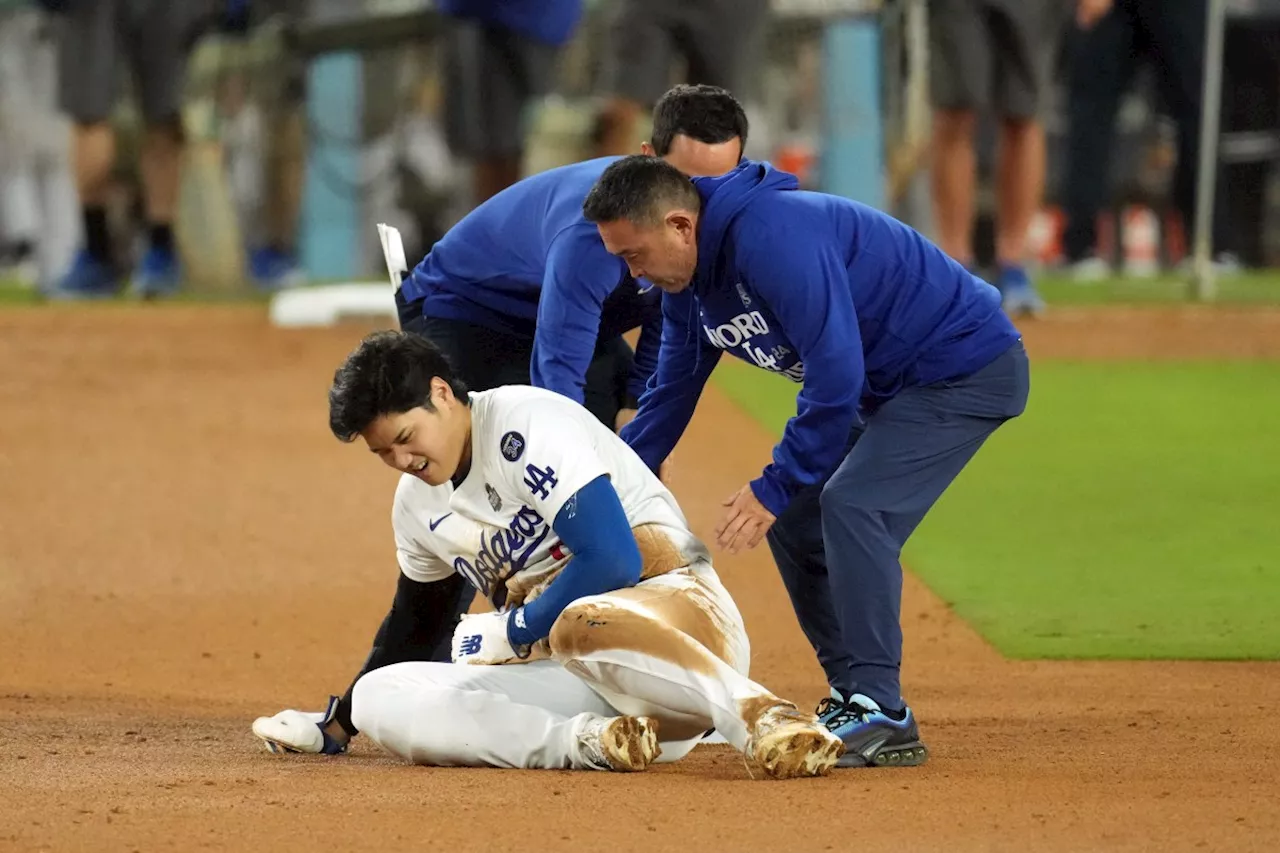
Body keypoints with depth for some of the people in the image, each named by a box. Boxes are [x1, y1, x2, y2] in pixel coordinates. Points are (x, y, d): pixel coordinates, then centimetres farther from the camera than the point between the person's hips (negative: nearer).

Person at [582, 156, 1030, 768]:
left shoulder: (774, 238, -29)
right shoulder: (686, 281, 2)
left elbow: (836, 374, -30)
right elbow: (668, 399, 13)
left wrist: (776, 487, -21)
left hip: (968, 367, -10)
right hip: (886, 389, 10)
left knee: (851, 505, -23)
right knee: (795, 523, 7)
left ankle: (881, 716, -20)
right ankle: (853, 701, 14)